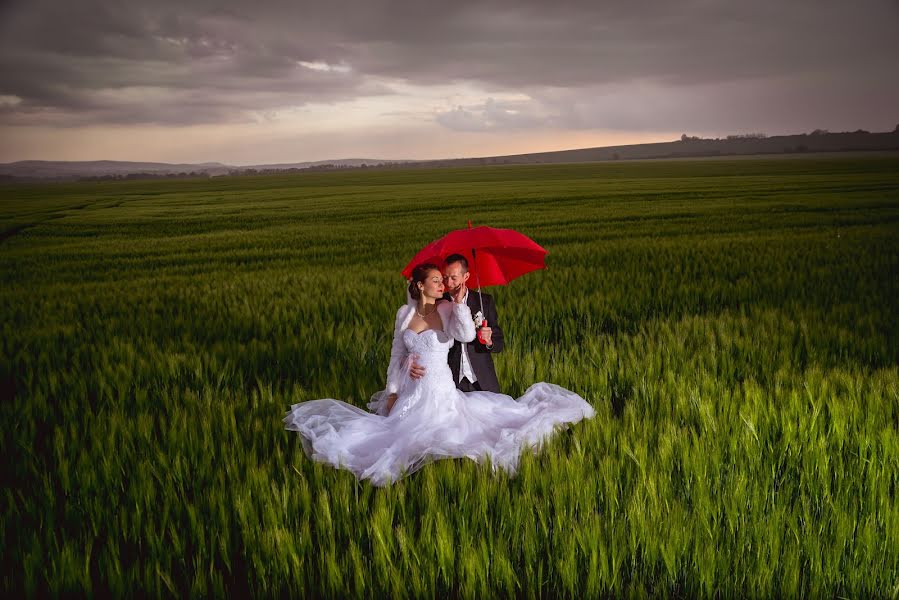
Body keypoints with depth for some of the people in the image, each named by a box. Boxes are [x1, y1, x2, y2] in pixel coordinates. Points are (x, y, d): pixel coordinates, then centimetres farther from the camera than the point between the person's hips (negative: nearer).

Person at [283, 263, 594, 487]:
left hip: (440, 390, -2)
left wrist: (459, 301, -20)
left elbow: (467, 335, -24)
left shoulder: (447, 310, -5)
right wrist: (392, 391, 9)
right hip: (411, 391, 3)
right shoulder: (404, 313, 3)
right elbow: (397, 355, 10)